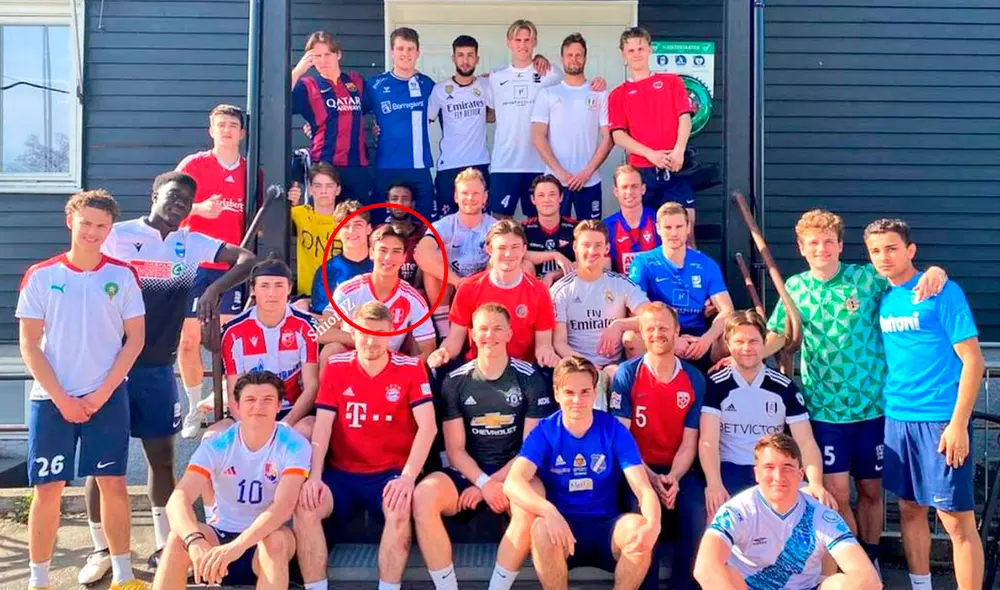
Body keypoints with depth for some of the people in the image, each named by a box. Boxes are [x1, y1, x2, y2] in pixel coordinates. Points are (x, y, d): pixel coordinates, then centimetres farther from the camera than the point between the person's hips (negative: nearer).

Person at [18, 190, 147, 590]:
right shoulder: (40, 276, 0)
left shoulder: (122, 275, 2)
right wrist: (62, 399, -9)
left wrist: (102, 394, -8)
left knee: (113, 484, 2)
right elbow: (29, 345, -1)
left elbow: (135, 339, 1)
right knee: (47, 489, 3)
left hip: (108, 398, 0)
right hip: (51, 399, 0)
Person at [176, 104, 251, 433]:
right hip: (194, 264, -1)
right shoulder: (193, 164, 3)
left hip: (233, 266, 1)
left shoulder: (251, 171, 10)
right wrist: (199, 208, -18)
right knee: (189, 337, 1)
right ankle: (194, 408, 13)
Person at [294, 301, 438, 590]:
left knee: (400, 509, -34)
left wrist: (408, 476, -24)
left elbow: (427, 427, -11)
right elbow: (322, 427, -2)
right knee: (305, 506, -25)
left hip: (391, 473, -2)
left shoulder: (410, 368, -4)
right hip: (341, 472, 2)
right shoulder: (335, 367, 3)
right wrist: (314, 476, -17)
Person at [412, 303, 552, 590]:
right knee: (423, 496, -28)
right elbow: (455, 450, 1)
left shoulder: (530, 378, -1)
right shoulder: (455, 380, 3)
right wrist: (484, 483, -16)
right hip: (468, 473, 2)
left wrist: (494, 483, -12)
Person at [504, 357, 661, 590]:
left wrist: (652, 525, -37)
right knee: (541, 530, -34)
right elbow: (512, 482, -23)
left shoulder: (614, 430, -6)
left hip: (606, 528, 1)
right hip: (562, 527, -1)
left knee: (637, 526, -31)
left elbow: (643, 489, -13)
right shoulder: (544, 432, -8)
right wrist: (549, 512, -43)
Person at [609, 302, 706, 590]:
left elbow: (689, 442, 2)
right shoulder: (626, 374, -3)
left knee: (698, 514, -25)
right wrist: (650, 478, -18)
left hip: (679, 471, 2)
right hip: (638, 470, -2)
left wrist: (673, 478, -17)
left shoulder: (694, 379, 4)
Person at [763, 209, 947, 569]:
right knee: (836, 495, -1)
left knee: (871, 491, 13)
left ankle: (870, 562, 34)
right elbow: (777, 336, 4)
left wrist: (934, 271, -24)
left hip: (873, 406, 0)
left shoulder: (868, 278, -3)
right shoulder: (795, 287, 2)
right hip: (824, 410, 0)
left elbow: (913, 278, 0)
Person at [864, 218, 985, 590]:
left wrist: (958, 423, -16)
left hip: (942, 419, -6)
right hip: (896, 418, 6)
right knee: (909, 509, 14)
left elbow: (973, 359, -11)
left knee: (957, 519, -2)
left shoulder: (942, 291, -9)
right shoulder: (881, 297, 8)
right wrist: (888, 408, 6)